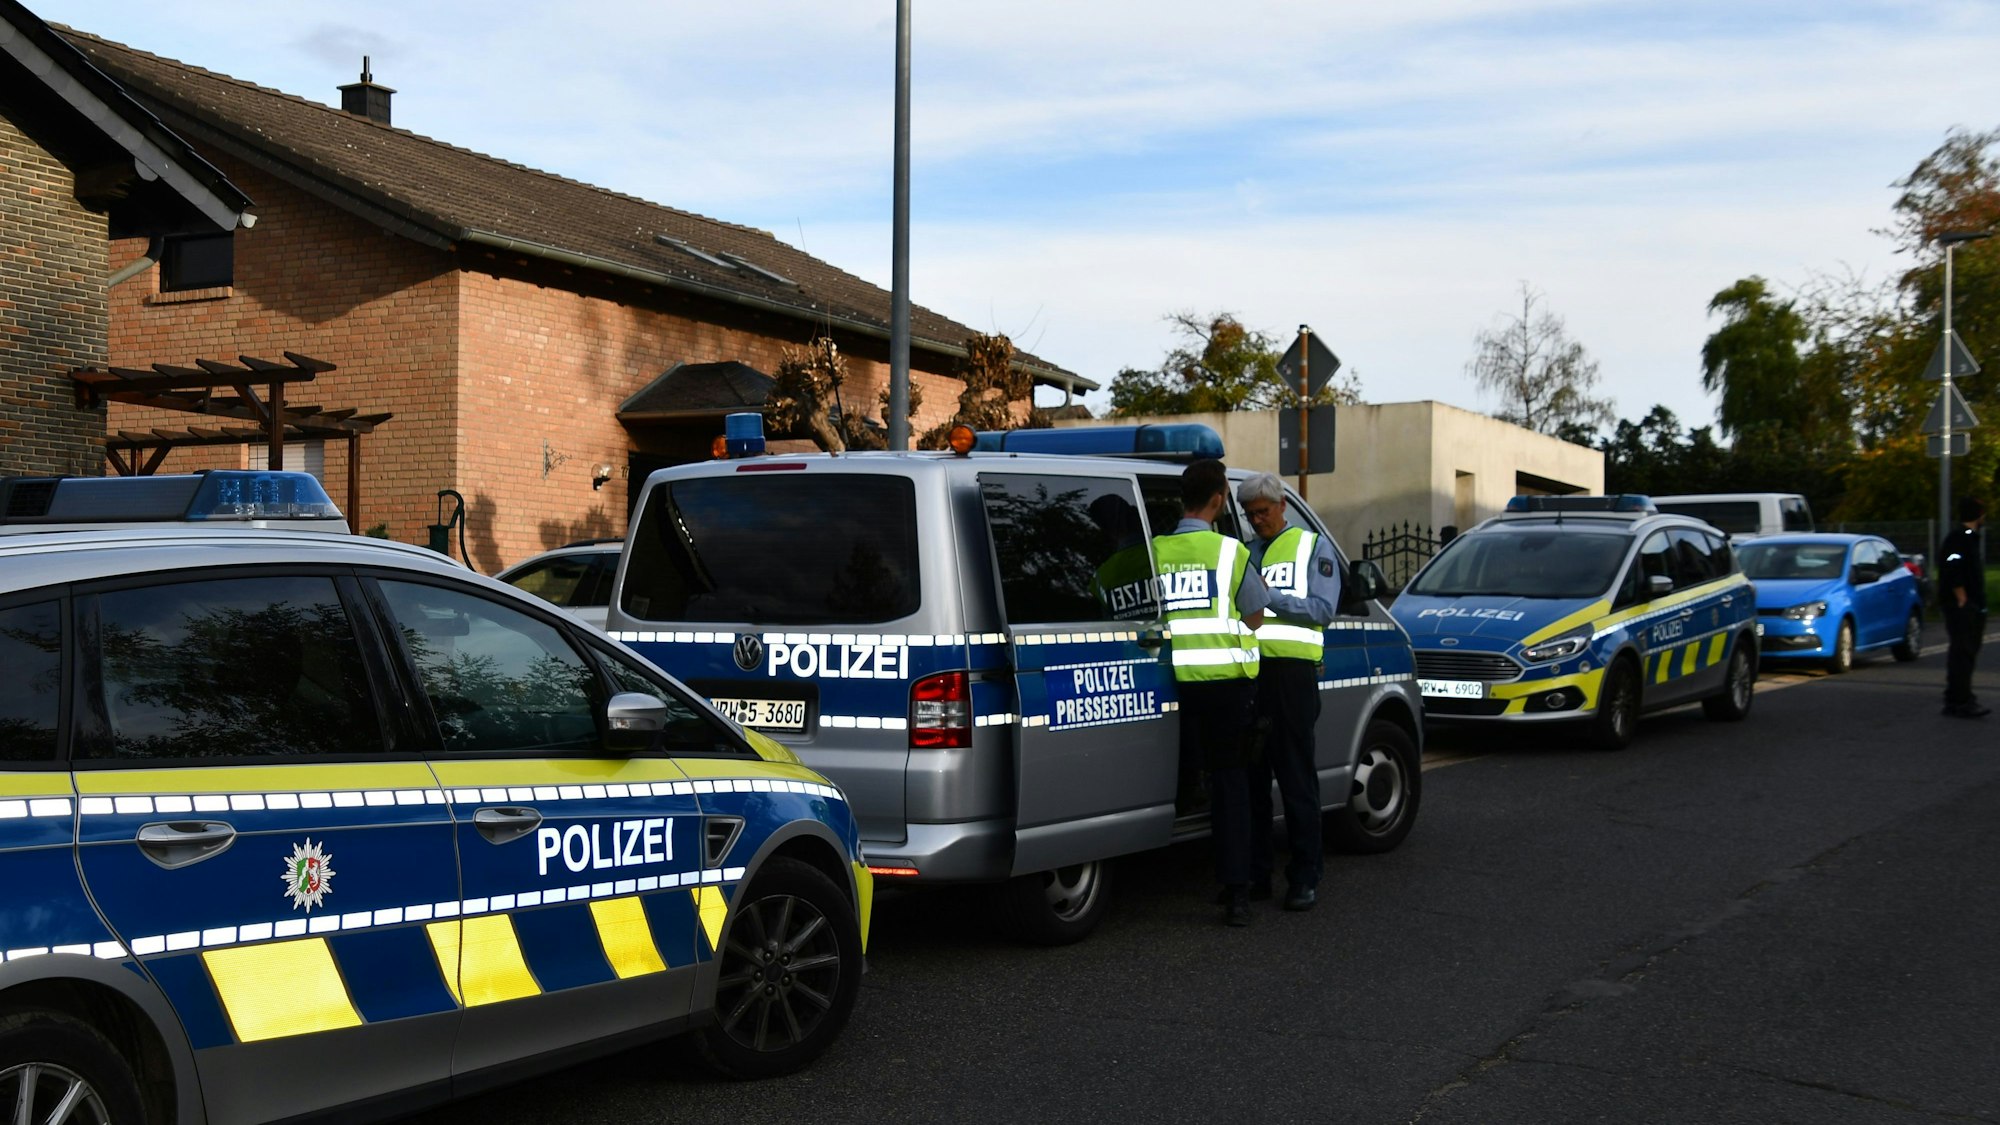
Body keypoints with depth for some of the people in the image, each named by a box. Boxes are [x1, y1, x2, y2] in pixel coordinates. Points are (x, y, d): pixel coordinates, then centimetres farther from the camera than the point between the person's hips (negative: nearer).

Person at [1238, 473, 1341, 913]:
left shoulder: (1313, 547, 7)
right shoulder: (1244, 552, 20)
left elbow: (1323, 609, -4)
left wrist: (1269, 596, -11)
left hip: (1291, 669, -4)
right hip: (1247, 668, 5)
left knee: (1296, 779, -3)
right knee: (1251, 776, 6)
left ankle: (1304, 878, 2)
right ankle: (1254, 872, 13)